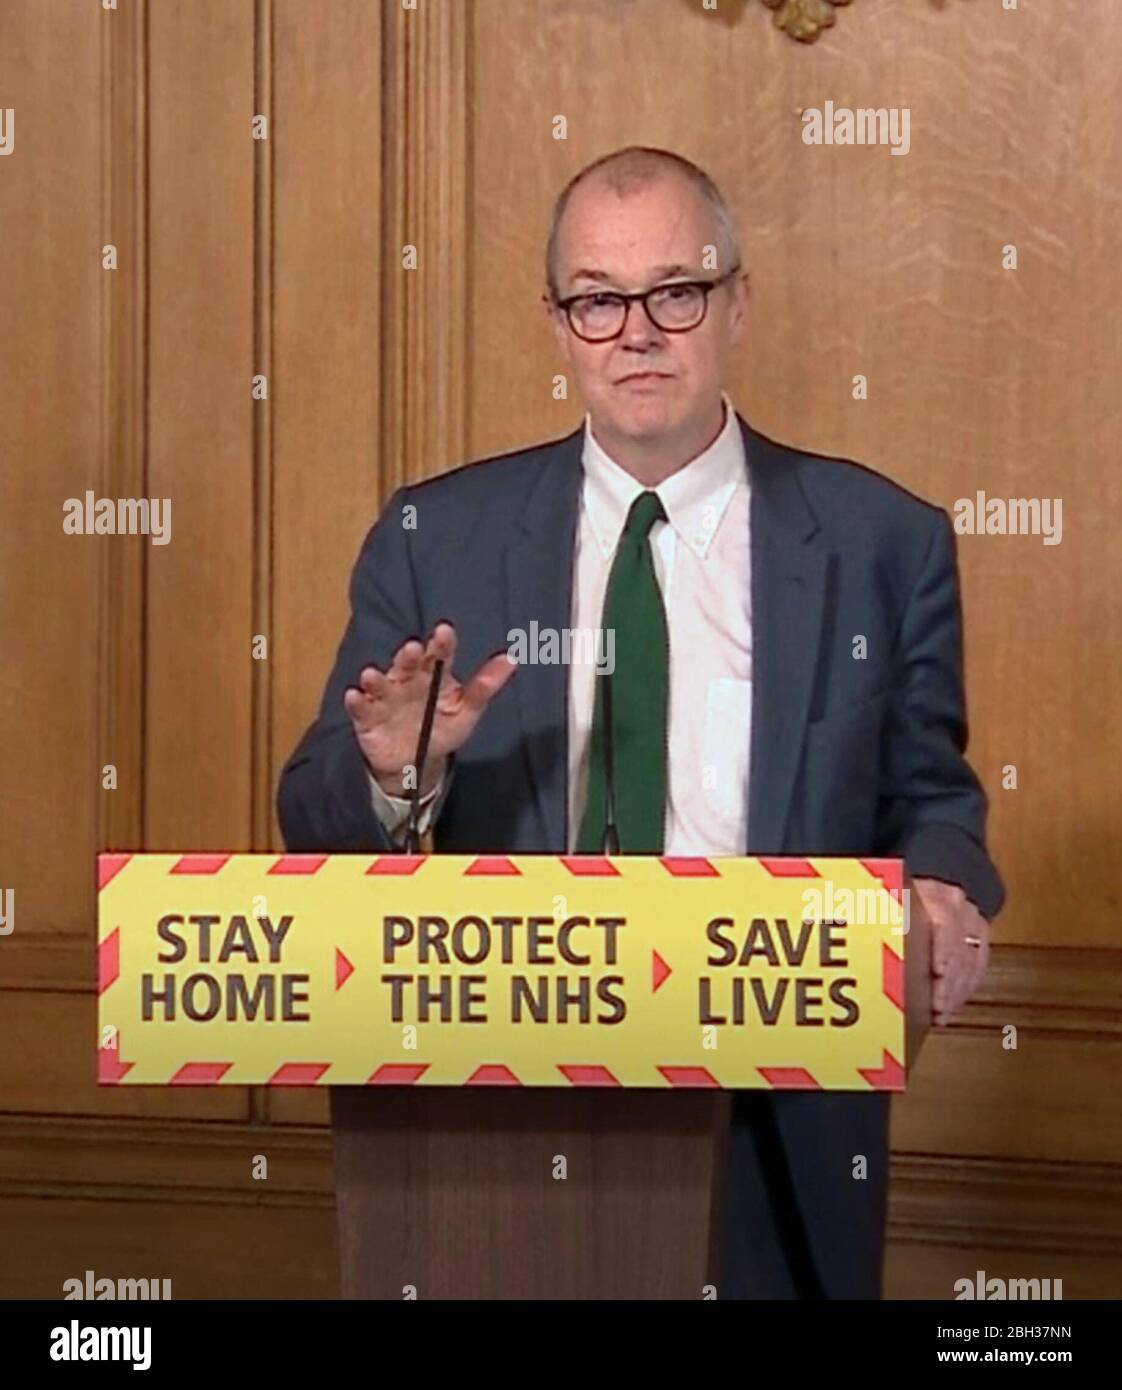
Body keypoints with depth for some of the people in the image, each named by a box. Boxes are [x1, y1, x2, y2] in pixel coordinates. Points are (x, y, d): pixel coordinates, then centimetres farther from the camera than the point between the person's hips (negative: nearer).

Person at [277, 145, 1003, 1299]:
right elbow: (316, 824, 2)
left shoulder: (883, 540, 1)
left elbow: (929, 798, 5)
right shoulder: (434, 537, 2)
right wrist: (399, 773, -20)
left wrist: (940, 898, -17)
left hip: (778, 1150, 0)